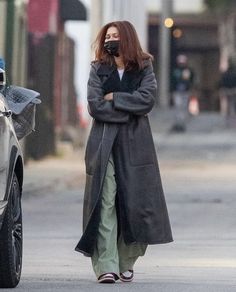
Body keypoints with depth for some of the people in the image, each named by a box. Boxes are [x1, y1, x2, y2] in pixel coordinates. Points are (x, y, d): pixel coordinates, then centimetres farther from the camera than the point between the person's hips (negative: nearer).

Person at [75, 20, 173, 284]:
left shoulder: (143, 69, 9)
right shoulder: (98, 70, 9)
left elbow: (147, 98, -9)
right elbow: (95, 106, -4)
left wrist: (114, 98, -8)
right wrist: (130, 110, -8)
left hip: (135, 144, 1)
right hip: (104, 142, -1)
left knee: (134, 200, -1)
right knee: (105, 202, -10)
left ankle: (126, 262, 12)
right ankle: (106, 267, -15)